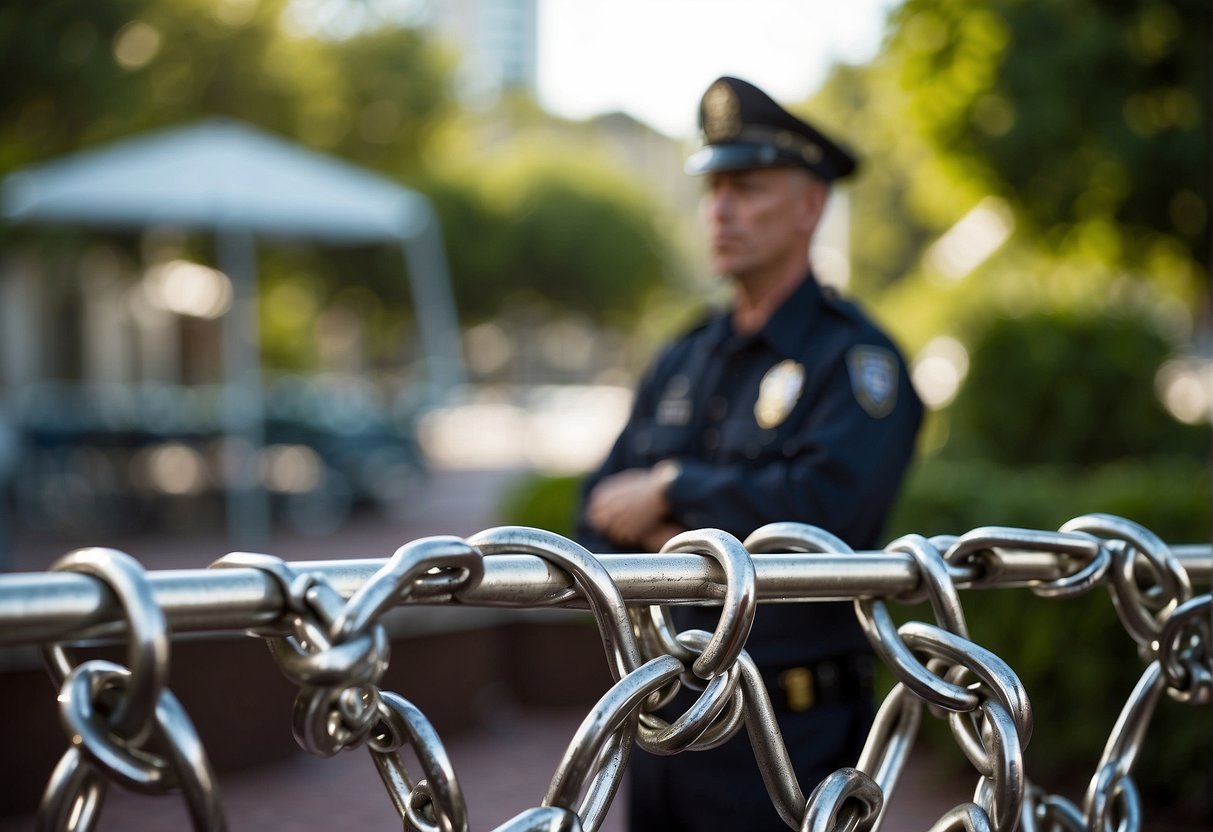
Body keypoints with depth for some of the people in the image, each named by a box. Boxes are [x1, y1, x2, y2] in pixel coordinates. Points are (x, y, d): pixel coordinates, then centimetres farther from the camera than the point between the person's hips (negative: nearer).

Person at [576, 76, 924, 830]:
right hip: (664, 717, 6)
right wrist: (666, 538, -12)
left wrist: (672, 492, -15)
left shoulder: (857, 359, -8)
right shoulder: (683, 360, 13)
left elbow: (831, 501, -25)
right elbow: (601, 517, 10)